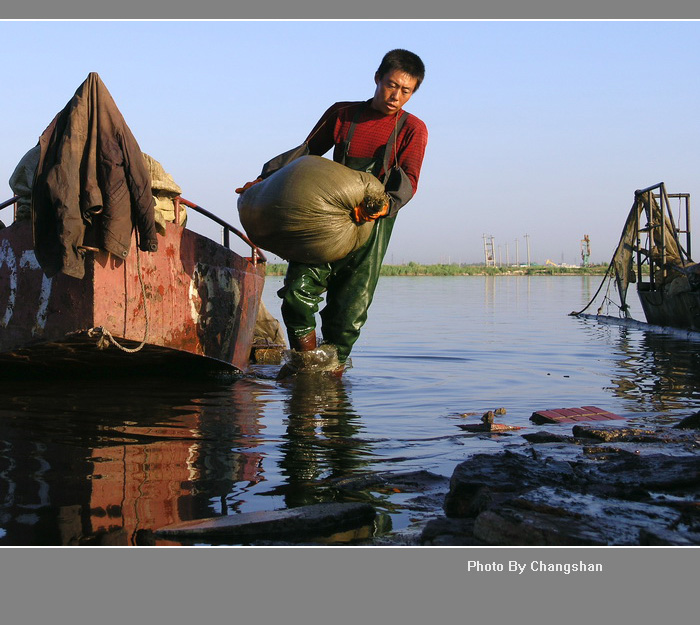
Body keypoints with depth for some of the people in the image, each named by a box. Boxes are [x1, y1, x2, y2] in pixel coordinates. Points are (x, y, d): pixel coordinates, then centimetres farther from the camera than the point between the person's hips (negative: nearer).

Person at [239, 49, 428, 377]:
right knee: (298, 291, -15)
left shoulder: (412, 129, 6)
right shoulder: (341, 114, 13)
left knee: (350, 310, -5)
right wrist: (266, 179, 5)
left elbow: (407, 179, -6)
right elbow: (306, 153, 17)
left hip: (371, 226, -1)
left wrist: (388, 204, -28)